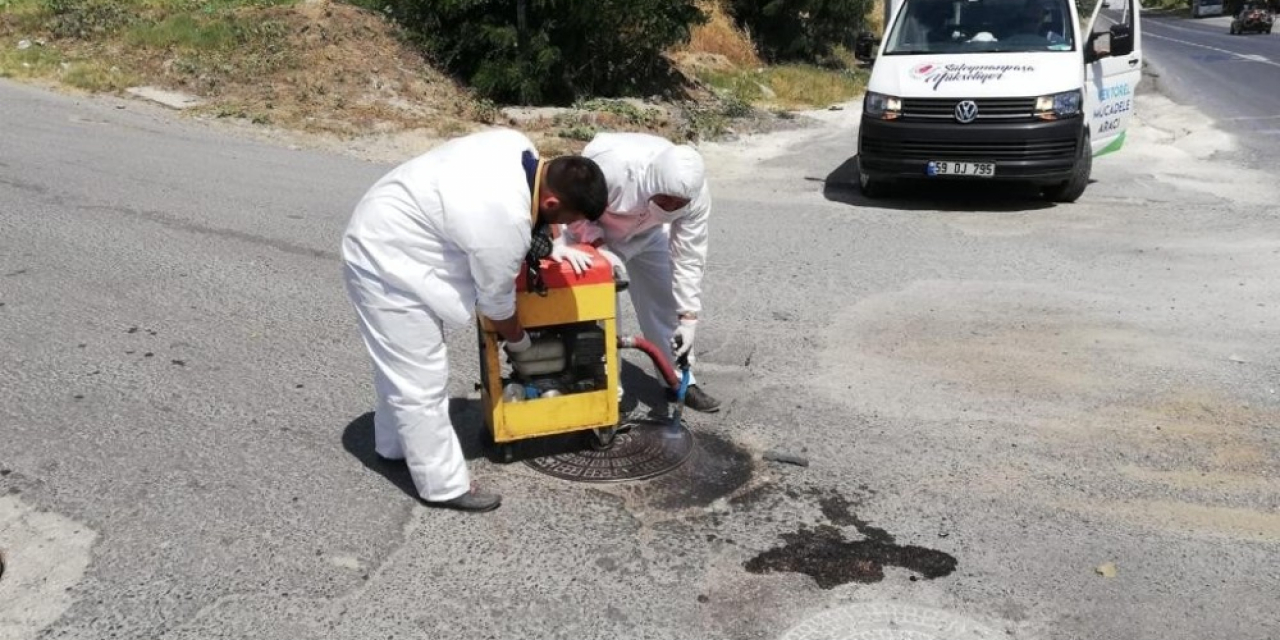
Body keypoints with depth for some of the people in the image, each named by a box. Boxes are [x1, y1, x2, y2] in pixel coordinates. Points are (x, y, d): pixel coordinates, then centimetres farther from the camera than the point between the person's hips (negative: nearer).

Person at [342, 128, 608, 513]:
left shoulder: (519, 148, -8)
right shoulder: (506, 222, -32)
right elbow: (496, 301, -15)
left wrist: (537, 237, 2)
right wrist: (518, 341, 4)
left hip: (383, 231, 10)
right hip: (386, 262, -10)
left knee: (400, 363, 25)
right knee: (421, 379, -1)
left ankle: (395, 443, 43)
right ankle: (443, 485, 12)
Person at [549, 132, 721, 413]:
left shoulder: (695, 193, -31)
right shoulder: (612, 165, -46)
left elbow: (689, 258, -22)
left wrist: (688, 317, -22)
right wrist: (600, 246, -34)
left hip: (646, 233, 4)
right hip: (595, 230, -4)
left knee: (667, 298, 5)